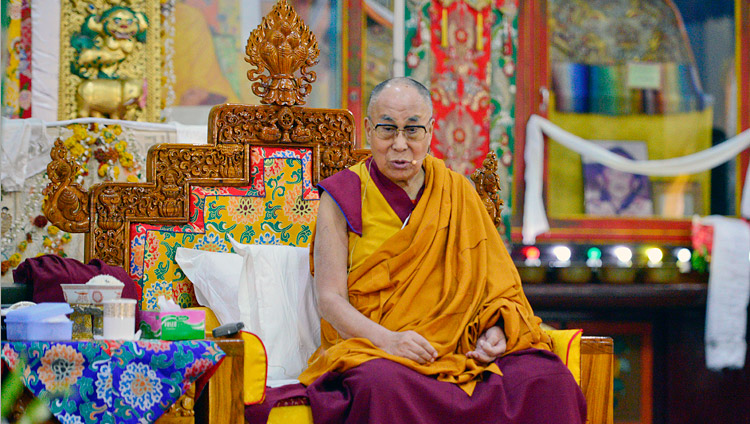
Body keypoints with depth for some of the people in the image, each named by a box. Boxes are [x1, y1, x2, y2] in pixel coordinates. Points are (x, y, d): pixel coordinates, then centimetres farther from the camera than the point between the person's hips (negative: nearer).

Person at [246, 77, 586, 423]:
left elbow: (494, 281, 16)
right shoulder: (343, 197, 5)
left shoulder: (457, 193, 15)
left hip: (459, 349, 4)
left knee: (546, 379, -25)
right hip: (370, 350, -3)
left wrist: (495, 328, -7)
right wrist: (388, 340, -20)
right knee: (383, 383, -41)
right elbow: (330, 298, -3)